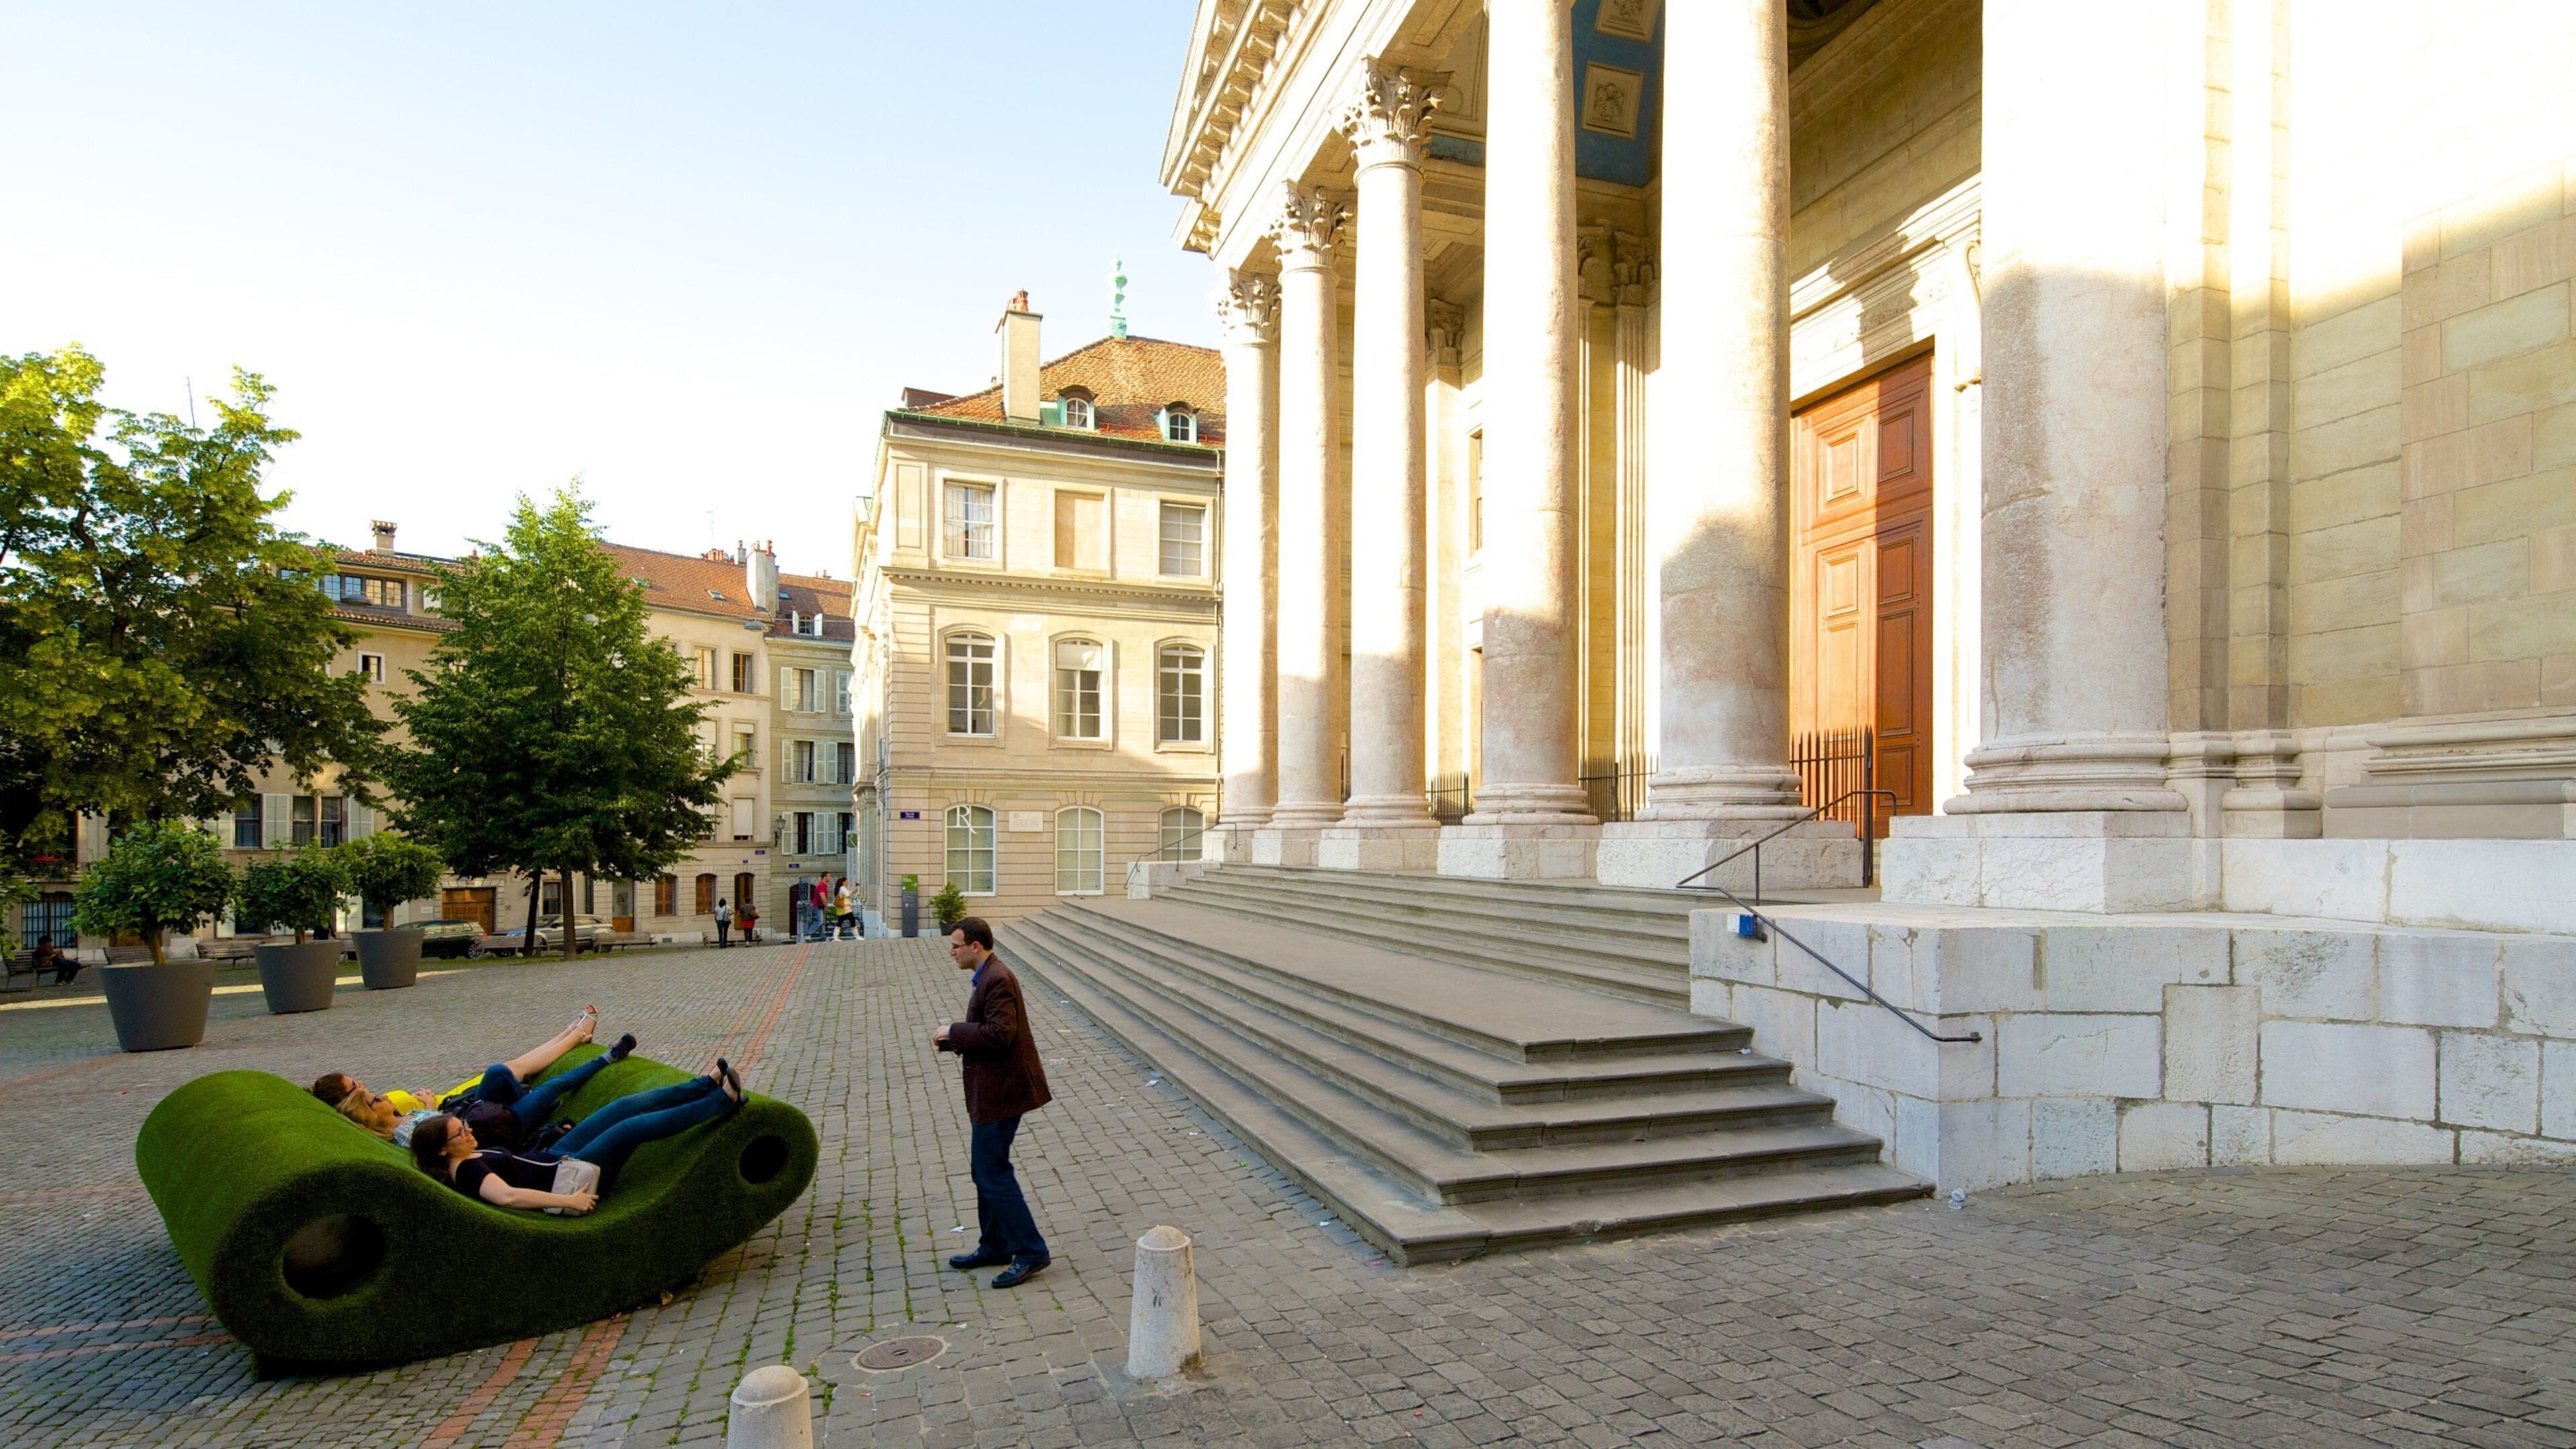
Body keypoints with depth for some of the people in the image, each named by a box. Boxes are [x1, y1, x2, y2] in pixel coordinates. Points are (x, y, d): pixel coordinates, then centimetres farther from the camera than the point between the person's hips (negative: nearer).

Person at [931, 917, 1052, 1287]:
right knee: (987, 1170, 19)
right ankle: (995, 1246, 32)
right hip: (991, 1092, 11)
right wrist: (950, 1038, 5)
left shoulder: (997, 980, -20)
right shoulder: (987, 977, 13)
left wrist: (954, 1031, -19)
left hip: (999, 1093, -11)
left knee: (993, 1173, -5)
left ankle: (1031, 1252, 3)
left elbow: (1000, 1033, -29)